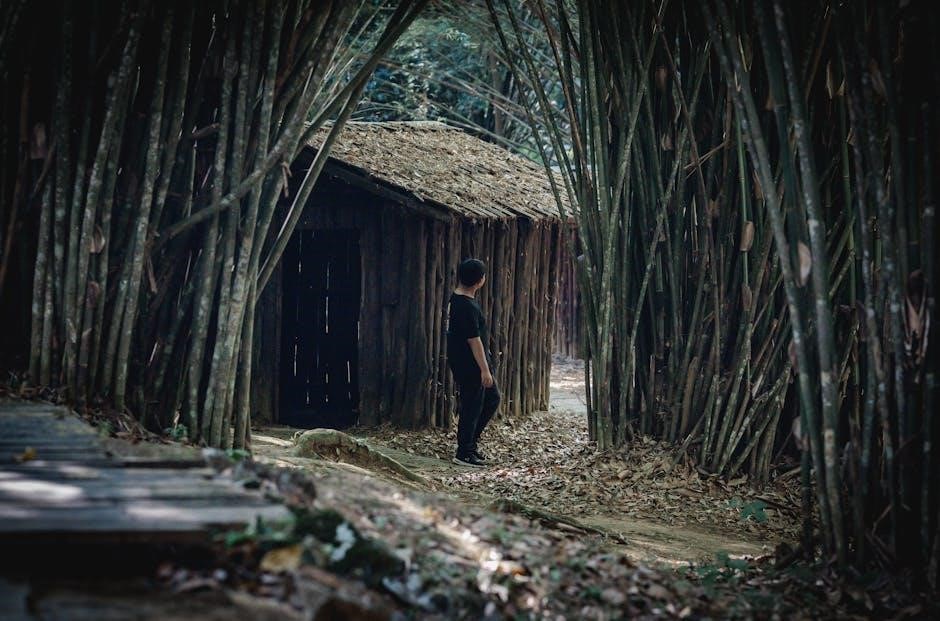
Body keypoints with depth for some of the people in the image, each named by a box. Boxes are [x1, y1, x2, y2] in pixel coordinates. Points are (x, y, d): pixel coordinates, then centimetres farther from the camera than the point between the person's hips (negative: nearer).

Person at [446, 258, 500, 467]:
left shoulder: (456, 298, 7)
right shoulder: (467, 307, -25)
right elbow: (474, 340, -24)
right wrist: (484, 369, -21)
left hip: (471, 363, 10)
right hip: (468, 365, -10)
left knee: (492, 398, 18)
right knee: (472, 406, -1)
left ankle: (470, 440, 24)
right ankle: (464, 453, 7)